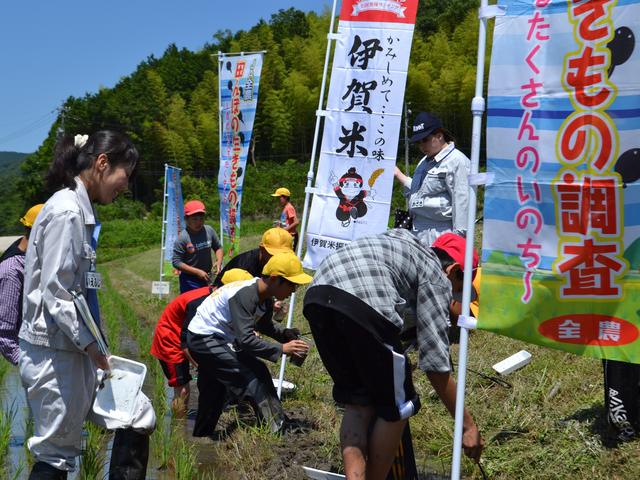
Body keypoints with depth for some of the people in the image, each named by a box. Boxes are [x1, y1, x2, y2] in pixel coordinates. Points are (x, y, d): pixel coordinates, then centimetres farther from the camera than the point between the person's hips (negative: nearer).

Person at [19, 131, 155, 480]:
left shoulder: (80, 210, 11)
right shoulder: (66, 212, -17)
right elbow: (54, 295, -21)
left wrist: (92, 345, 12)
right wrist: (90, 344, -15)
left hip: (76, 349, 10)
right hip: (55, 353, -10)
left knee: (139, 419, 11)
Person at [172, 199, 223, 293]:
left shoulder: (209, 231, -4)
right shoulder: (182, 238, -17)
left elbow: (218, 247, 12)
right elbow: (176, 262, -16)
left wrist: (219, 262, -8)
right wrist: (197, 272, -20)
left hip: (207, 278, 5)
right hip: (190, 281, -5)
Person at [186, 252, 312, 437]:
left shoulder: (263, 294, -2)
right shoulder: (244, 295, -30)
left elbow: (264, 324, 12)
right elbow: (246, 339, -36)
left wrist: (286, 334, -5)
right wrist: (282, 348, -33)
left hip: (219, 338, 10)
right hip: (203, 340, -10)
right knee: (251, 380, -17)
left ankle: (201, 435, 35)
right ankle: (276, 429, -13)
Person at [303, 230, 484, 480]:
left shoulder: (401, 238, 35)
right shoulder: (437, 278, 15)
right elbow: (435, 365, 9)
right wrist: (469, 425, 16)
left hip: (315, 296, 7)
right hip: (362, 302, -7)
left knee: (358, 402, 19)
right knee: (397, 407, 12)